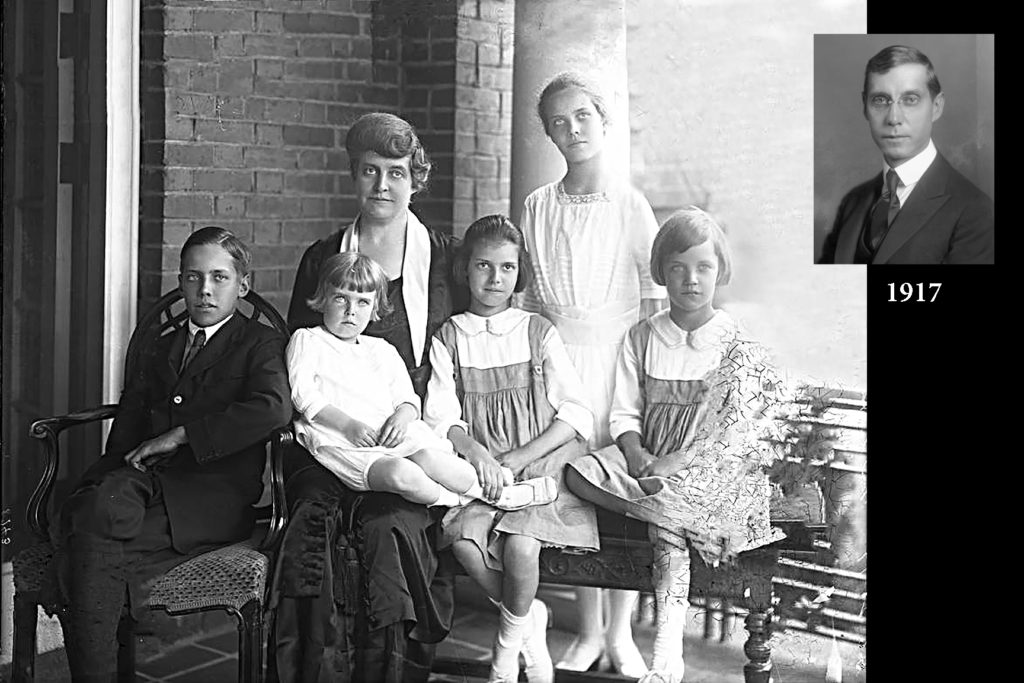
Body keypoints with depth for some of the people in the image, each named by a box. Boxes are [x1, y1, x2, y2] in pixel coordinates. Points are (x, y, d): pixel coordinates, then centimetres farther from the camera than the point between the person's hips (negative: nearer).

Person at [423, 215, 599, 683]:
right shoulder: (447, 339, 9)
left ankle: (509, 643, 3)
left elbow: (578, 415, 1)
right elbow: (440, 417, 1)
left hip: (542, 466, -1)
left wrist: (518, 458, -10)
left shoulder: (539, 333, 7)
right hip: (478, 470, 1)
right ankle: (529, 619, 1)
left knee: (519, 543, -27)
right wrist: (476, 451, -20)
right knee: (465, 541, -27)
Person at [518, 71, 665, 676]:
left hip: (617, 354, -2)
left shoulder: (631, 206, -2)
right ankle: (589, 632, 20)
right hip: (555, 357, 3)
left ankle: (623, 633, 15)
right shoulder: (538, 207, 8)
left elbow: (657, 298, -1)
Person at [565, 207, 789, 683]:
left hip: (712, 470, -3)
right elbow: (625, 414, 6)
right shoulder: (642, 337, 8)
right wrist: (639, 457, -15)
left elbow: (734, 432, -8)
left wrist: (678, 461, -20)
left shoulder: (738, 346, -1)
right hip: (654, 464, 3)